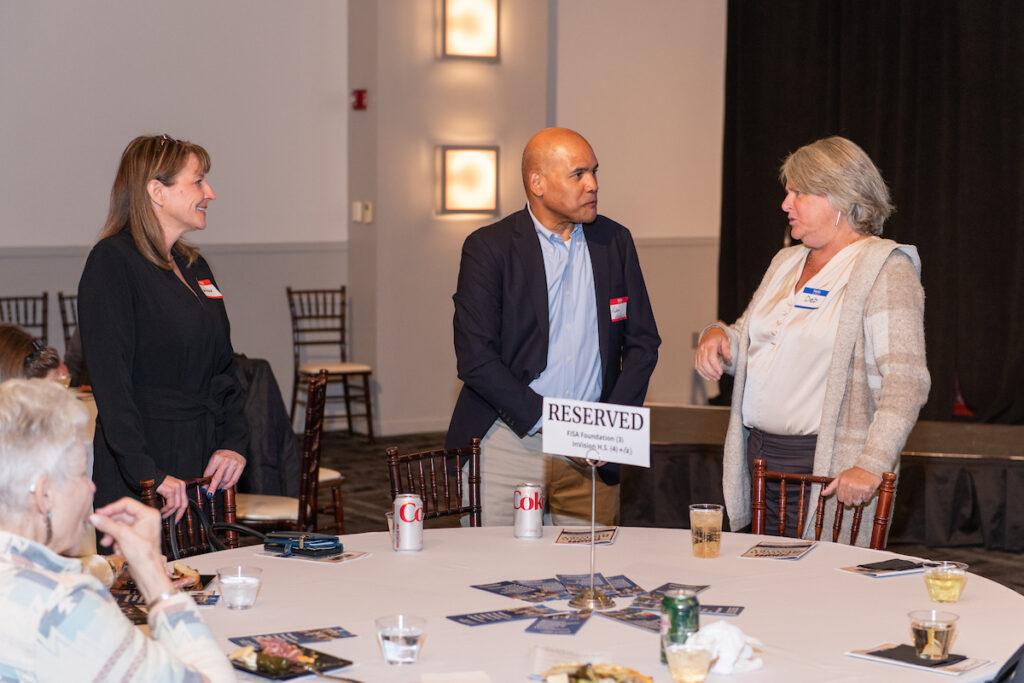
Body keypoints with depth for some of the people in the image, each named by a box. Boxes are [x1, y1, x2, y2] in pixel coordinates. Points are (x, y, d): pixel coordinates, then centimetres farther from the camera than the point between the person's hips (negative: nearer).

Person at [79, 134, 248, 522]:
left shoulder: (194, 266, 16)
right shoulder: (112, 262, -9)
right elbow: (110, 382, -17)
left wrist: (235, 443, 2)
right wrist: (148, 475, -24)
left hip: (205, 468, 8)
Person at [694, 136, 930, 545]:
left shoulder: (884, 269, -7)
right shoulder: (786, 263, 18)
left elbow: (905, 380, -17)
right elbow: (748, 343, 26)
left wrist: (872, 464, -26)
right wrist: (718, 336, 2)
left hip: (829, 471, -7)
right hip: (758, 457, 7)